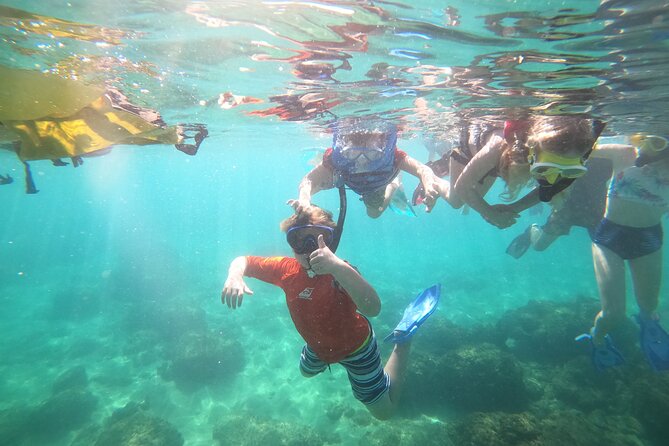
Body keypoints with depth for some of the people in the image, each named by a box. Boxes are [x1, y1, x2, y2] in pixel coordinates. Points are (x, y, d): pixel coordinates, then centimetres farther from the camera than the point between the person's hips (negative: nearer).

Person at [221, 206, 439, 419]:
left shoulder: (340, 273, -39)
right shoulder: (287, 268, -23)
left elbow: (372, 309, -57)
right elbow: (244, 261, -11)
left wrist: (338, 267, -70)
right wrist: (234, 276, -34)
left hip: (355, 345, -6)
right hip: (318, 345, 6)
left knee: (384, 411, 14)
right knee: (306, 371, 39)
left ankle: (403, 338, 19)